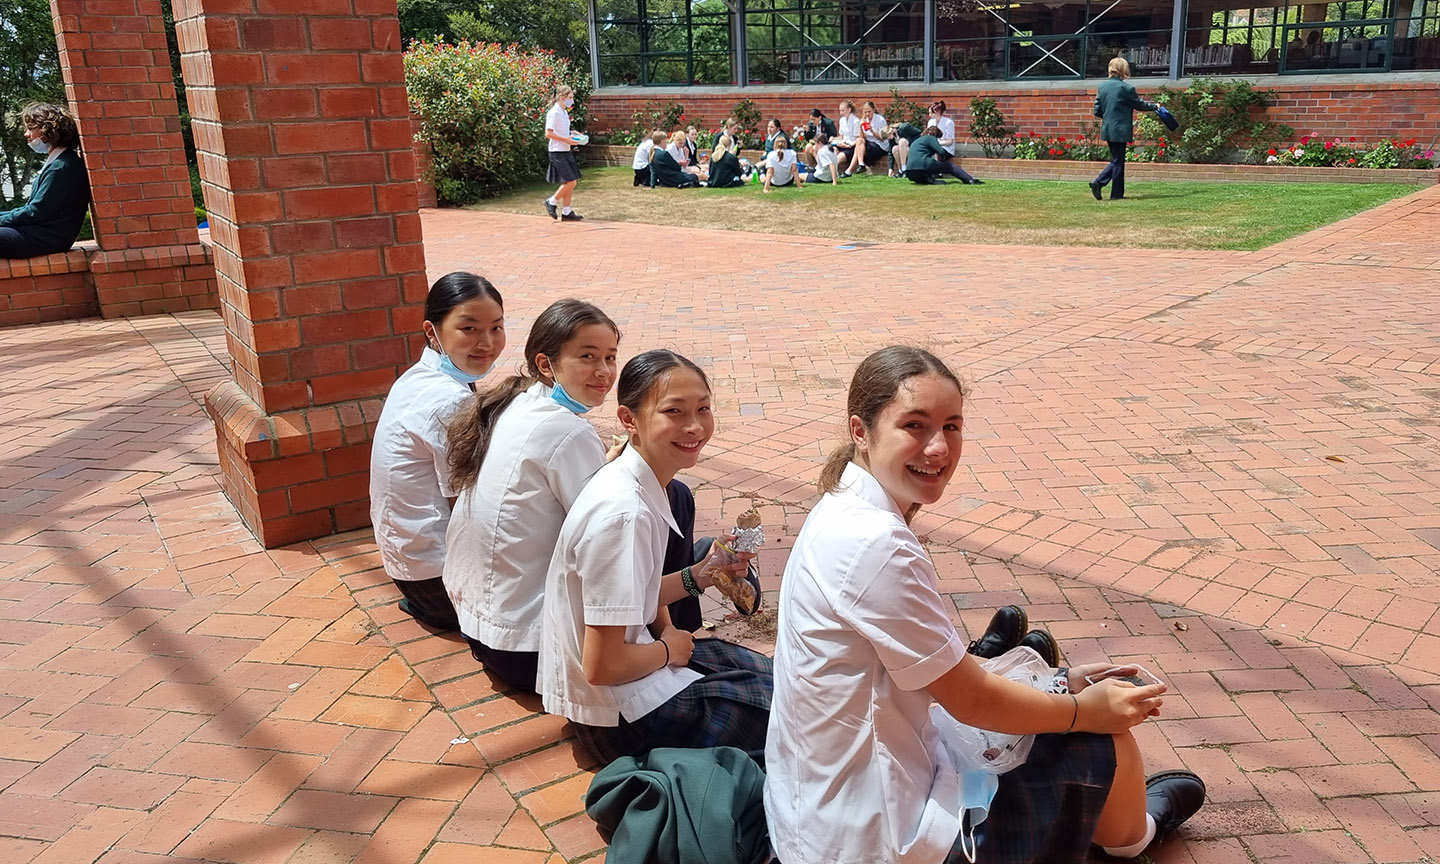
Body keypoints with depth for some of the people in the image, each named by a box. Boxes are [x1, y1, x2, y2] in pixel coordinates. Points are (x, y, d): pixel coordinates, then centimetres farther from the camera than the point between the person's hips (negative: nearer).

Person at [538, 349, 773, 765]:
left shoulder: (641, 487, -1)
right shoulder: (622, 512, -29)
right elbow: (602, 666, -27)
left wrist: (698, 574, -2)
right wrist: (668, 650, -10)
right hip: (616, 715, -8)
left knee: (764, 670, 19)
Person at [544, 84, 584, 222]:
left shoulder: (564, 112, 14)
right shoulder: (554, 112, -14)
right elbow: (548, 133, -18)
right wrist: (566, 140, -19)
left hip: (566, 151, 9)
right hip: (557, 152, -9)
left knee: (572, 182, 7)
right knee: (570, 180, -13)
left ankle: (566, 212, 12)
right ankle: (552, 202, 3)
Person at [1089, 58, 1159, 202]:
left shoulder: (1102, 86, 4)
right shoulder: (1126, 88, -13)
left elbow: (1097, 111, 7)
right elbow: (1139, 104, -3)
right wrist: (1155, 106, 14)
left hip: (1107, 129, 6)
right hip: (1120, 130, -6)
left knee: (1116, 160, 17)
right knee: (1118, 161, 3)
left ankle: (1098, 182, 1)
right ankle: (1117, 194, 8)